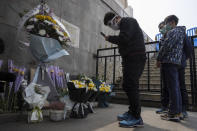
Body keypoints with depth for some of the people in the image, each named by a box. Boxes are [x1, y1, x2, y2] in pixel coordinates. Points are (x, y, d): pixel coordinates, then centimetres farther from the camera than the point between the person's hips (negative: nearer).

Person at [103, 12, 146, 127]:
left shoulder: (128, 21, -3)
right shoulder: (124, 25, 26)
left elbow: (124, 39, -18)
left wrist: (109, 38, -4)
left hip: (135, 59, -10)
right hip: (130, 59, 10)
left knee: (131, 86, -11)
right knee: (127, 85, 12)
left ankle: (136, 118, -4)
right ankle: (132, 112, 22)